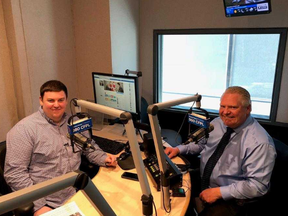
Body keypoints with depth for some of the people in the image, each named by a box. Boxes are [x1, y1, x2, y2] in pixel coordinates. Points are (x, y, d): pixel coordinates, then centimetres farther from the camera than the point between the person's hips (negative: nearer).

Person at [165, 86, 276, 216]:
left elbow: (258, 185, -22)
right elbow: (202, 142, 13)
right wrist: (179, 149, -2)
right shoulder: (218, 122, -2)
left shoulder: (260, 143, -23)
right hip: (202, 181, 6)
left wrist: (219, 192, -23)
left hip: (230, 199, -6)